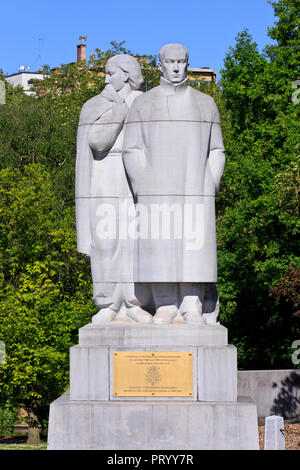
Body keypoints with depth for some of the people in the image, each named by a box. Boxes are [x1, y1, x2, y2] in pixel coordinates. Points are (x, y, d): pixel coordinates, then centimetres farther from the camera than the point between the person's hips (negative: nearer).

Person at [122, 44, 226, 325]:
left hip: (195, 191, 1)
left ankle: (193, 307, -1)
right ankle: (166, 307, 2)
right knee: (159, 247, -4)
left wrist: (210, 189, -2)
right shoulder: (143, 105, 5)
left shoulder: (206, 104, 8)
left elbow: (216, 152, 10)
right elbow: (131, 151, 2)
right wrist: (144, 191, -9)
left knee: (194, 246, -5)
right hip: (156, 192, 0)